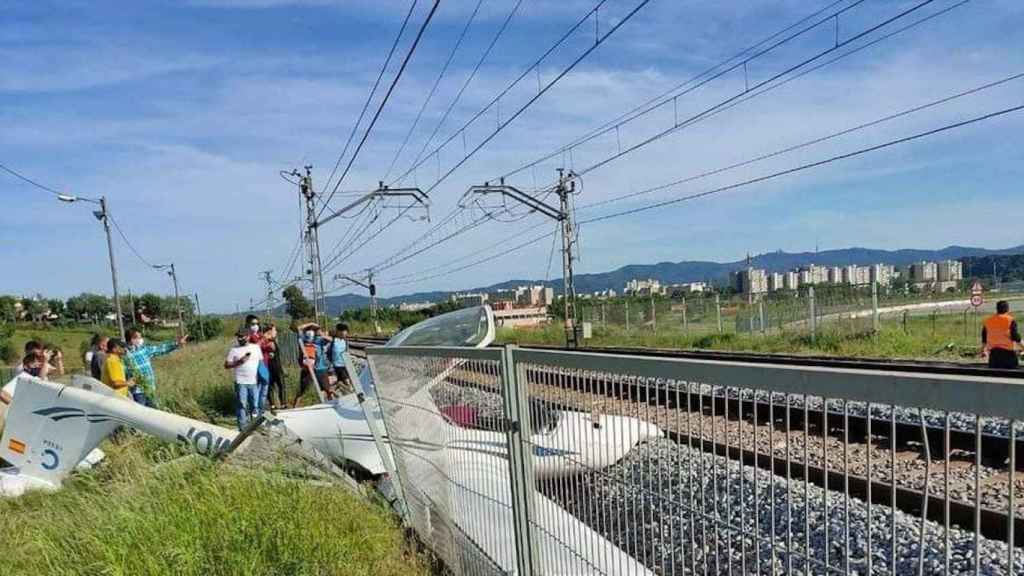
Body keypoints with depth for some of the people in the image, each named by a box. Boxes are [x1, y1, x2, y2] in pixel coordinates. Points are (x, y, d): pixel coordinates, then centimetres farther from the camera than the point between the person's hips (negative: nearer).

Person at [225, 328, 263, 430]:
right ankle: (243, 427, 4)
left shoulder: (256, 347, 8)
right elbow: (226, 365, 0)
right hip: (241, 382, -2)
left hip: (254, 382, 2)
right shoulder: (234, 350, 1)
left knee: (255, 404, 9)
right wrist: (239, 362, -15)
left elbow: (261, 361, 14)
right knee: (242, 405, -2)